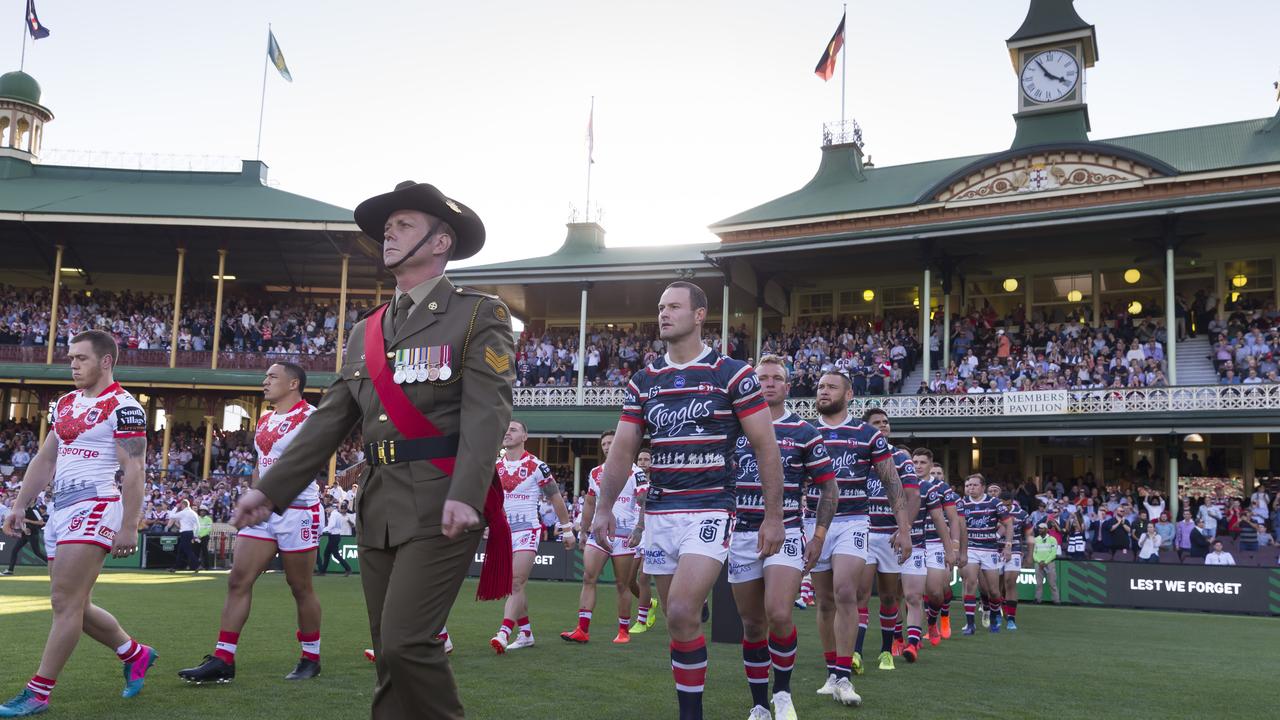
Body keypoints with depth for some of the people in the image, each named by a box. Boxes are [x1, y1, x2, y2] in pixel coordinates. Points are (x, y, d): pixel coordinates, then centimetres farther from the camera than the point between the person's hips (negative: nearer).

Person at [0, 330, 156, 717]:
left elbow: (134, 470, -14)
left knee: (65, 602, -9)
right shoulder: (65, 404, 17)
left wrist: (129, 527, -18)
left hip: (95, 508, -9)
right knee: (74, 605, 12)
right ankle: (135, 654, 28)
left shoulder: (123, 407, -9)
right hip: (61, 509, 9)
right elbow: (44, 460, 21)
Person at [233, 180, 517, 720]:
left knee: (406, 642, -15)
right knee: (390, 654, 9)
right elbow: (329, 420, 17)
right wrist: (271, 489, 10)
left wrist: (465, 494, -26)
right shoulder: (366, 332, 18)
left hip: (442, 507, -6)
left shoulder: (479, 316, -1)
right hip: (378, 508, 7)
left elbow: (487, 410, -13)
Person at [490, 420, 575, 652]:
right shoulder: (495, 467, 8)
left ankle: (504, 633, -24)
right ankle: (526, 633, 21)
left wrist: (567, 529, 3)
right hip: (503, 531, 5)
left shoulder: (536, 466, -5)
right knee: (514, 587, 10)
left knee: (515, 584, -16)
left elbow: (556, 498, 1)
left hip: (527, 530, -5)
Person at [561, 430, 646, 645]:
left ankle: (624, 631, 14)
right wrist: (583, 531, 16)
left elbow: (645, 504, -8)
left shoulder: (634, 472, -4)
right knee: (588, 578, -7)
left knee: (622, 585, 2)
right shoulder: (595, 473, 12)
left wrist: (638, 530, -18)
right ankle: (582, 630, -7)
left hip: (624, 534, -4)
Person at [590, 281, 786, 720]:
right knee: (679, 620, 9)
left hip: (710, 510, -5)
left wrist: (773, 516, -6)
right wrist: (604, 508, 1)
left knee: (681, 614, -17)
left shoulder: (732, 374, -4)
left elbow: (765, 447, -3)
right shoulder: (642, 381, 10)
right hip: (658, 514, 5)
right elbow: (622, 450, 10)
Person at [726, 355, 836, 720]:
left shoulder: (805, 433, 3)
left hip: (786, 533, -3)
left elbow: (829, 488, 6)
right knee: (752, 625, 6)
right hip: (742, 536, 3)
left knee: (779, 615, -20)